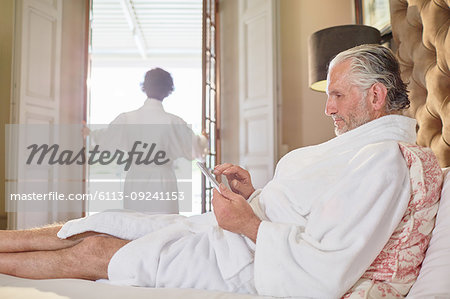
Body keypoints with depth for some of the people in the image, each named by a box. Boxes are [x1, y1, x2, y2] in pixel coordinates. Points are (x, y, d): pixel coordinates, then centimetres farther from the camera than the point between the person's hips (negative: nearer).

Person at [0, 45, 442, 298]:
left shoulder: (382, 160, -20)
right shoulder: (359, 143, 13)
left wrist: (249, 224, -19)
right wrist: (255, 196, 4)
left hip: (251, 262, -9)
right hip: (248, 236, 9)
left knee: (95, 251, -4)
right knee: (99, 225, 6)